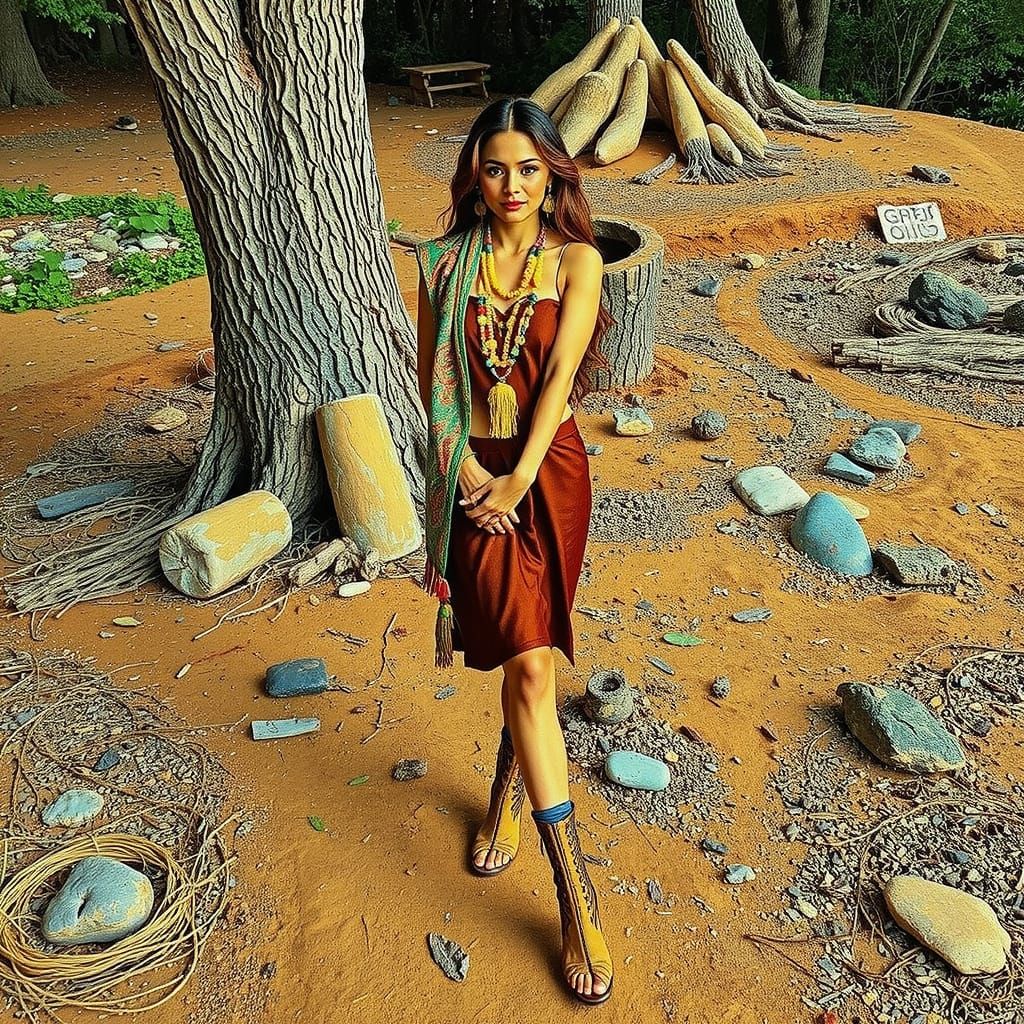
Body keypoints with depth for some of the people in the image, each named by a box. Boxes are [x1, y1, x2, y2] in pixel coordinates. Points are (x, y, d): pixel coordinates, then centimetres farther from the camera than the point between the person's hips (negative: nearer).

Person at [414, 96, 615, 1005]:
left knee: (530, 658, 8)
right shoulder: (444, 264, 3)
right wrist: (468, 474, -10)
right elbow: (432, 380, 3)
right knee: (529, 666, -6)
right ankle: (578, 903, 4)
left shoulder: (576, 261, 0)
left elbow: (560, 375, -8)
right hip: (474, 475, 0)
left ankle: (507, 793, 40)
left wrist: (519, 480, -14)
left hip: (550, 471, 1)